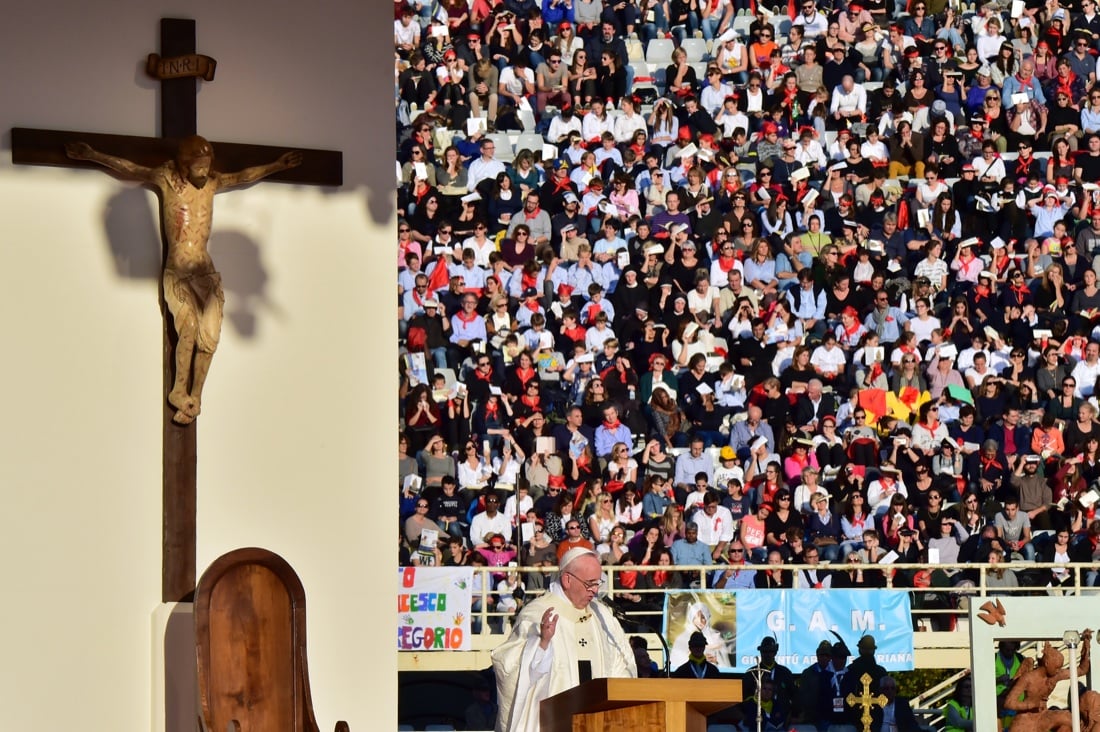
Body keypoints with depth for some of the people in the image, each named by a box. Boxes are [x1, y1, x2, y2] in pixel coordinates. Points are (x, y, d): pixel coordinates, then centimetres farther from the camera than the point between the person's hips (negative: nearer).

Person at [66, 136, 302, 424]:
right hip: (176, 273, -3)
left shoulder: (212, 183, 11)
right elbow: (129, 169, 9)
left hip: (204, 272, 3)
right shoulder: (167, 178, 2)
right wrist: (92, 155, 9)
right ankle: (179, 390, -13)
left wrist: (276, 166, 33)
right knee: (189, 325, -26)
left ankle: (194, 397, -7)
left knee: (209, 334, -14)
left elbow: (244, 176, 27)